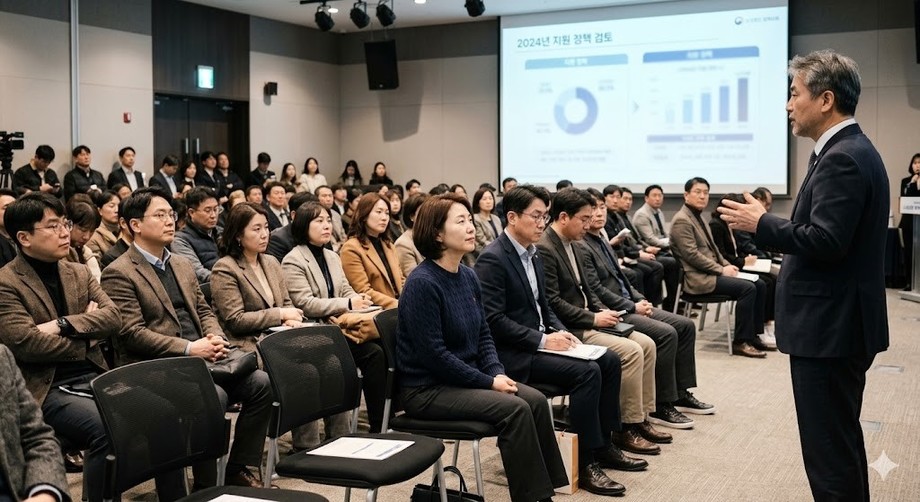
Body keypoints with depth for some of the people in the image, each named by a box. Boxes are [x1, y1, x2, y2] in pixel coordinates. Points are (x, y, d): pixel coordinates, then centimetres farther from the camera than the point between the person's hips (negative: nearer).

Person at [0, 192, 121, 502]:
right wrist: (86, 335, -3)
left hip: (94, 377, 6)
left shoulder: (79, 273, 16)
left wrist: (63, 325, -11)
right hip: (47, 389, -5)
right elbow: (25, 342, -14)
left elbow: (114, 318, 4)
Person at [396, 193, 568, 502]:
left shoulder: (468, 276, 6)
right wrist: (488, 382, -17)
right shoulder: (423, 283, -20)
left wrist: (497, 372, -5)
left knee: (536, 400, -9)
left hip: (466, 378, 8)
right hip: (427, 389, -8)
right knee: (514, 409, -22)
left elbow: (483, 333, 14)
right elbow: (434, 354, -21)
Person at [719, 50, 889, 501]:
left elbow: (824, 242, -26)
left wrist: (760, 223, -15)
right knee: (839, 441, 21)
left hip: (829, 327, -11)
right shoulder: (849, 150, 13)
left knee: (829, 447, -3)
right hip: (837, 322, 11)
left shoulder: (842, 159, -19)